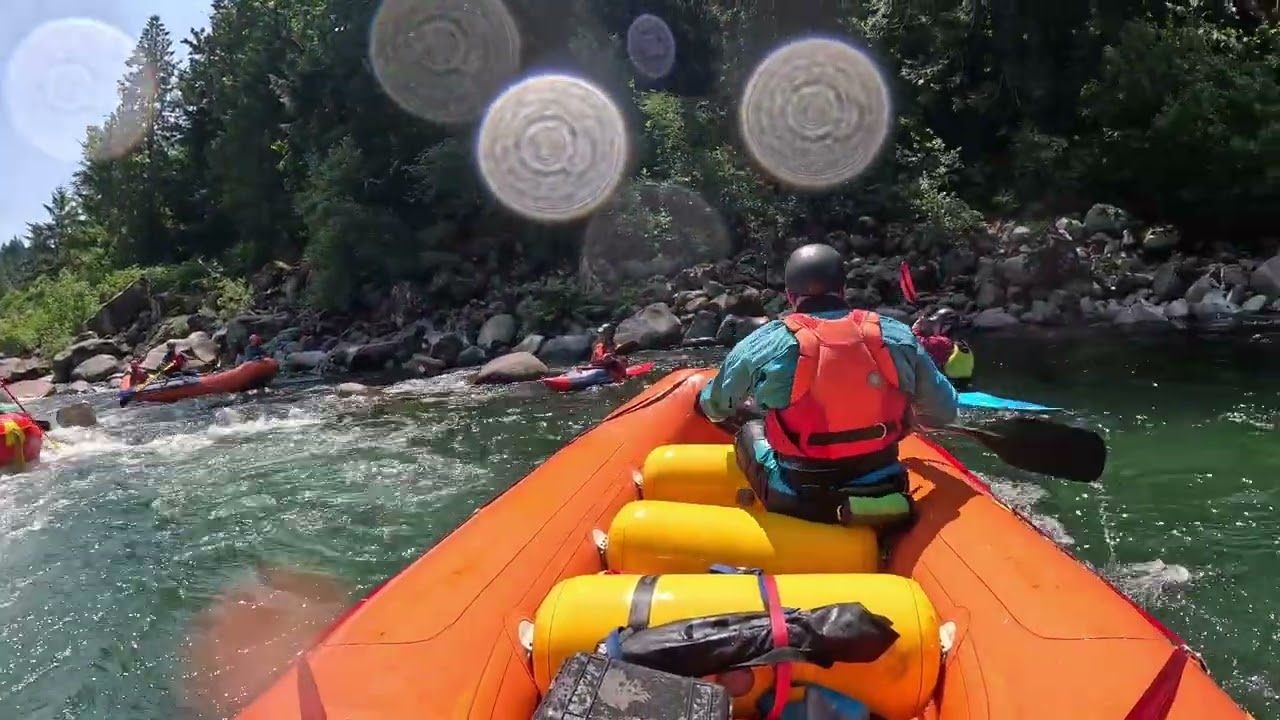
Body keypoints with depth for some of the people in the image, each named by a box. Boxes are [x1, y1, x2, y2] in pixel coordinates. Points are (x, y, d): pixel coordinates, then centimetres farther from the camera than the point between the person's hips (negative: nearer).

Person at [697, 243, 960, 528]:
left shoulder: (763, 344, -7)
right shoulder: (897, 336, -2)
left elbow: (714, 408, 9)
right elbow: (945, 411, 8)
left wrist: (747, 404, 32)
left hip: (797, 506, -2)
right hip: (885, 499, 3)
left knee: (751, 430, 24)